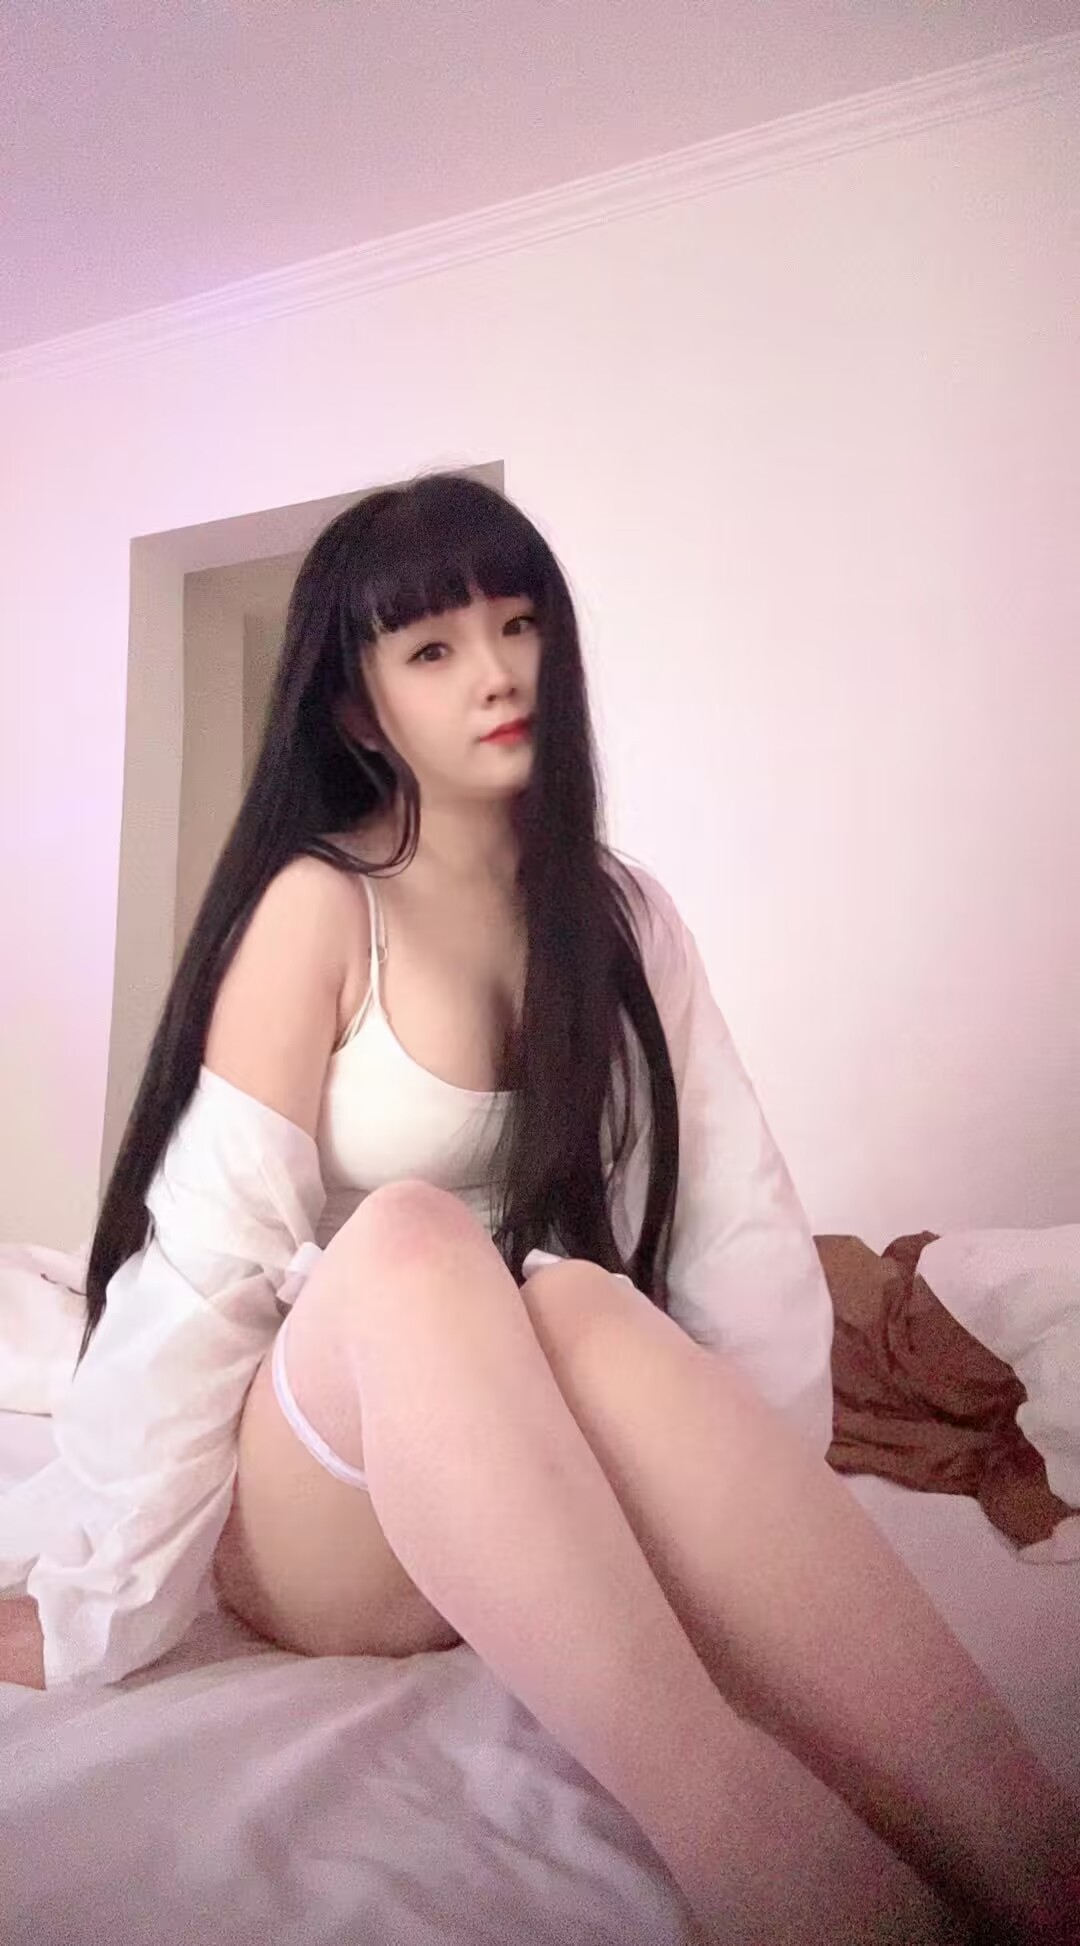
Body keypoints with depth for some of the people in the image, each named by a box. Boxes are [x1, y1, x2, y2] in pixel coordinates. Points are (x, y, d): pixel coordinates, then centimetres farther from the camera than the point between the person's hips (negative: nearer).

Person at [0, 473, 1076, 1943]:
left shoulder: (619, 915, 6)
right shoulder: (320, 903, -7)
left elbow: (740, 1225, -2)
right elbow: (205, 1255, -14)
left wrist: (777, 1536, -11)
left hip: (540, 1516, 3)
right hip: (323, 1516, -2)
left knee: (577, 1303, -32)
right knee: (408, 1240, -34)